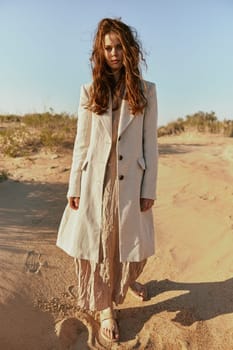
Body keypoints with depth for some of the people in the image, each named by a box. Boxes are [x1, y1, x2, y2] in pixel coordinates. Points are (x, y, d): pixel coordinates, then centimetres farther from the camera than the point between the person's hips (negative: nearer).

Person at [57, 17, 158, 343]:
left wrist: (149, 188, -3)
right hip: (96, 182, 0)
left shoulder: (146, 91, 4)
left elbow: (150, 143, 1)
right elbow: (81, 143, 4)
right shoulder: (90, 91, 6)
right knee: (96, 245, 7)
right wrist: (74, 187, 1)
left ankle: (127, 279, 48)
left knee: (132, 243, 12)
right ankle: (105, 307, 29)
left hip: (130, 182, 0)